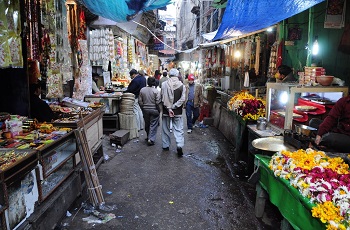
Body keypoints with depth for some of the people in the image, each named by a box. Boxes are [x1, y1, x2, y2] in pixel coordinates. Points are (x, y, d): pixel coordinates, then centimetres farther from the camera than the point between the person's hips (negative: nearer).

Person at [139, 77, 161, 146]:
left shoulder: (142, 90, 0)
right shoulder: (156, 91, -12)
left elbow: (140, 101, 2)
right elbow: (157, 103, -15)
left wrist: (143, 109, 13)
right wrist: (159, 110, 0)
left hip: (145, 110, 4)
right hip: (154, 110, -4)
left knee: (147, 124, 18)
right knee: (153, 125, 2)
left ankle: (148, 137, 31)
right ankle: (151, 139, -5)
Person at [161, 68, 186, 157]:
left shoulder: (164, 84, -6)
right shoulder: (182, 85, -5)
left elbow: (162, 98, -11)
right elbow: (182, 99, -10)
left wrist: (168, 108, -11)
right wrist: (174, 107, -10)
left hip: (166, 110, 1)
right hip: (178, 112, 0)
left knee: (166, 128, 15)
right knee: (178, 129, 7)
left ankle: (166, 145, 24)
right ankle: (179, 145, -9)